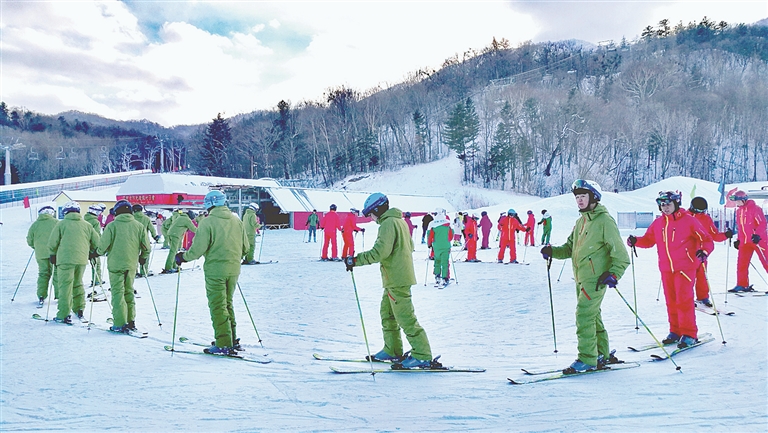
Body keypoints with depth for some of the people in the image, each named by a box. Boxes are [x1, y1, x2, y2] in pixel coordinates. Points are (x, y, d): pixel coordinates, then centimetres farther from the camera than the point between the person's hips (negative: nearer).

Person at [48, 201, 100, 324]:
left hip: (65, 260, -4)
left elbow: (52, 243, -2)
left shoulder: (62, 224, 0)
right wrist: (91, 252, 28)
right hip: (82, 260, 4)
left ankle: (64, 315, -5)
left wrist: (53, 254, 17)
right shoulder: (86, 225, 9)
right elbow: (97, 242, 10)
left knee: (65, 286, -3)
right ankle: (79, 310, 21)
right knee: (78, 284, 19)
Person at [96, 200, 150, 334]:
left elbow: (103, 245, -9)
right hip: (132, 264, 4)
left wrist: (99, 252, 14)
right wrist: (143, 257, 23)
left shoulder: (112, 226, -8)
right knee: (129, 291, 15)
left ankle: (120, 324, -2)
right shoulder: (139, 226, 2)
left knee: (118, 293, 1)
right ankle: (131, 321, 16)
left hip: (116, 264, -4)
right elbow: (146, 246, 4)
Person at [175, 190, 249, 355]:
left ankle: (224, 344, 0)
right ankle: (232, 340, 23)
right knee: (227, 304, 18)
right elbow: (245, 247, 12)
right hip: (233, 270, 6)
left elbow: (198, 249, -15)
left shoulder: (207, 222, -11)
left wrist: (183, 257, 2)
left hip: (215, 270, -6)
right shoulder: (236, 221, 7)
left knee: (217, 306, 1)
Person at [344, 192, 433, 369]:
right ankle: (392, 350, 25)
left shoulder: (388, 223, -15)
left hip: (396, 279, -11)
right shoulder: (399, 221, 16)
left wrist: (356, 260, -22)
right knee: (387, 313, 18)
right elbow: (410, 246, 24)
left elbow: (380, 251, -25)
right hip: (396, 278, 11)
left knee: (405, 318, -7)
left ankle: (422, 356, -4)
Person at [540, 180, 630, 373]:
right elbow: (570, 248, 19)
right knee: (593, 315, 15)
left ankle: (588, 359, -6)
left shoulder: (604, 220, -10)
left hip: (595, 278, -9)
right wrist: (553, 252, 1)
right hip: (581, 277, 9)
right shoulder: (581, 221, 16)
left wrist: (614, 274, -23)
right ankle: (602, 354, 26)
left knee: (584, 314, -12)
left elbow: (620, 254, -11)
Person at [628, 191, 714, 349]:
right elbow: (648, 240, 16)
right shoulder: (657, 223, 8)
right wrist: (636, 241, -4)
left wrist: (704, 251, -25)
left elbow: (706, 239, -5)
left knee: (684, 300, -8)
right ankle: (675, 331, 21)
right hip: (666, 269, 5)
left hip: (685, 267, -5)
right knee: (671, 301, 10)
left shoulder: (688, 220, -6)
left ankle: (689, 334, 0)